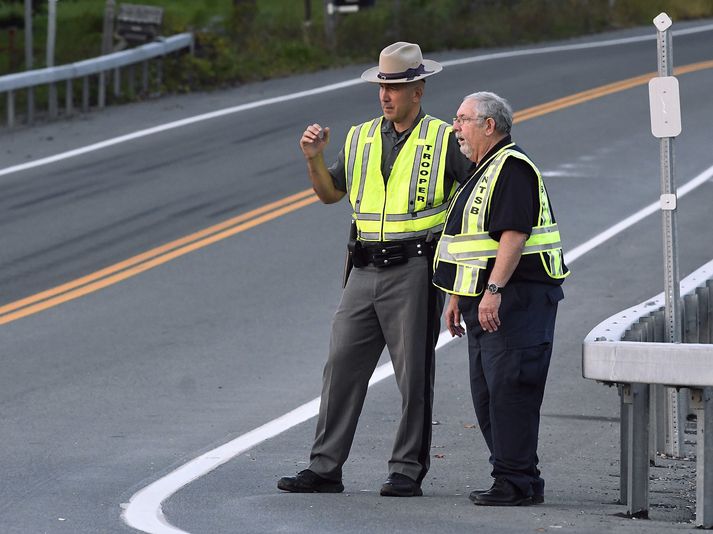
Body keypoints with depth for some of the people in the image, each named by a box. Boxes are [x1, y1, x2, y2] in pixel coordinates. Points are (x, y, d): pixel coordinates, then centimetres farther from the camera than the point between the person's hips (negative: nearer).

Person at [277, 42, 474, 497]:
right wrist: (314, 158, 4)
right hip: (366, 271, 5)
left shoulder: (444, 139, 0)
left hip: (414, 271, -5)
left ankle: (408, 471, 6)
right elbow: (330, 193, 20)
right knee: (342, 365, 1)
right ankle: (325, 468, 5)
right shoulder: (361, 139, 13)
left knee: (414, 373, -1)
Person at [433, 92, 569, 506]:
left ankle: (516, 483, -10)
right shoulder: (484, 172, 21)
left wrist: (493, 290, -27)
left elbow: (514, 234, -22)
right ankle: (520, 481, 16)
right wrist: (458, 297, 25)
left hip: (516, 297, -11)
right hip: (486, 301, 11)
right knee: (487, 392, 11)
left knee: (508, 387, -11)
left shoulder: (513, 168, -12)